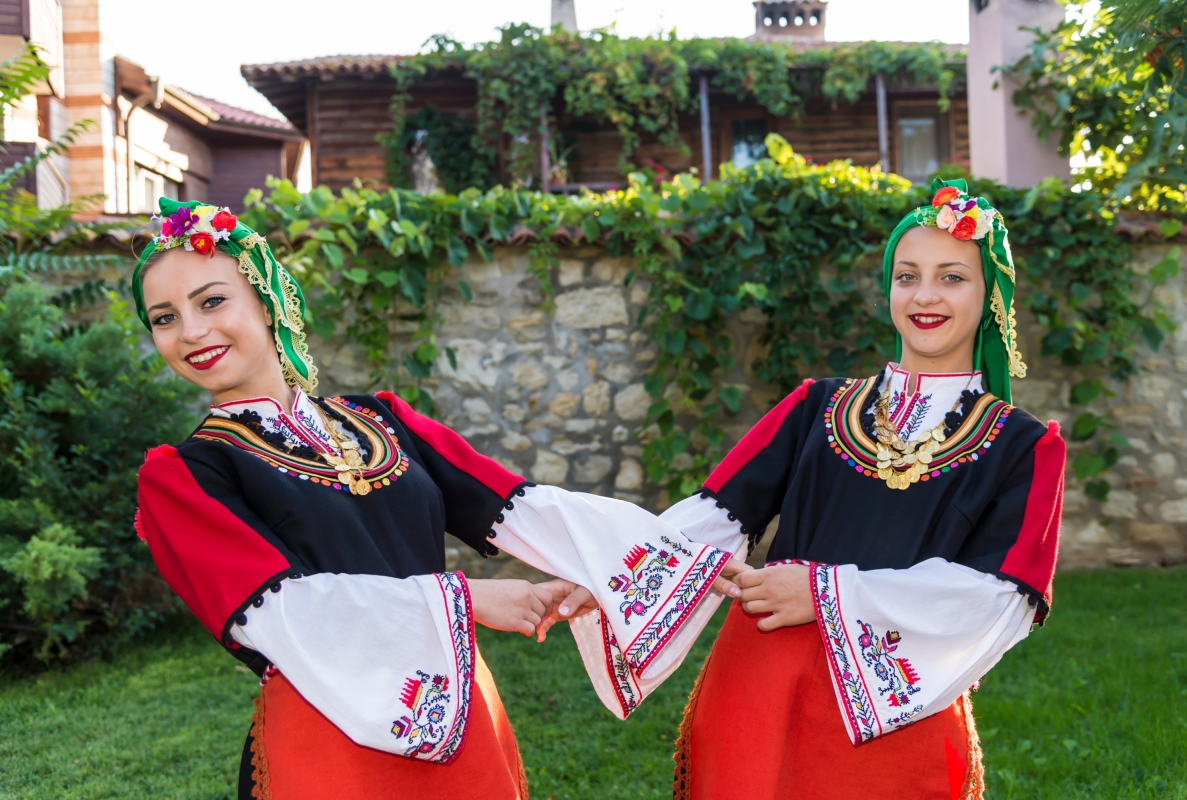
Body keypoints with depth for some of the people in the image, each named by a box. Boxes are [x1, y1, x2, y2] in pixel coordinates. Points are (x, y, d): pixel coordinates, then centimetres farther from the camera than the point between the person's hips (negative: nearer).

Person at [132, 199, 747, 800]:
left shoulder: (378, 421, 8)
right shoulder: (180, 476, -2)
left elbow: (519, 508, 1)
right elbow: (280, 611, -14)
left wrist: (690, 553, -7)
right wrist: (461, 600, -14)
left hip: (462, 720, 4)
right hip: (329, 744, -4)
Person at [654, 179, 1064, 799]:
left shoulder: (1024, 448, 3)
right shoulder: (818, 408, 9)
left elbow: (1001, 600, -10)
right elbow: (716, 514, -2)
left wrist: (829, 592, -15)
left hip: (895, 717, -1)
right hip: (756, 691, 2)